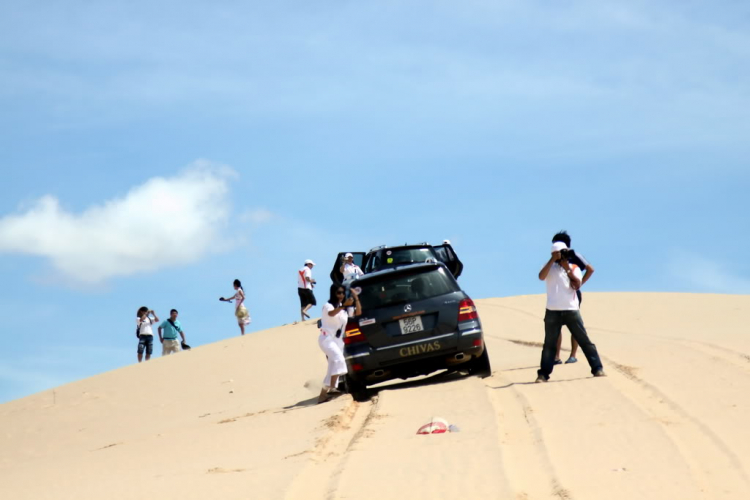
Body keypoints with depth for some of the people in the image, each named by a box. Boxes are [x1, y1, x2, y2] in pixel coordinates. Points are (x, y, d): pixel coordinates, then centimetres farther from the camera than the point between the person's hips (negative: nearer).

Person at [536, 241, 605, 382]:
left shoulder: (574, 268, 10)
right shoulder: (550, 267, 7)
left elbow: (577, 285, -6)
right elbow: (541, 277, -15)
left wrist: (568, 269, -9)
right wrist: (552, 260, -14)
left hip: (571, 310, 0)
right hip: (553, 311, 0)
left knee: (584, 340, 0)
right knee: (549, 343, 2)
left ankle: (597, 368, 3)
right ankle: (543, 373, 6)